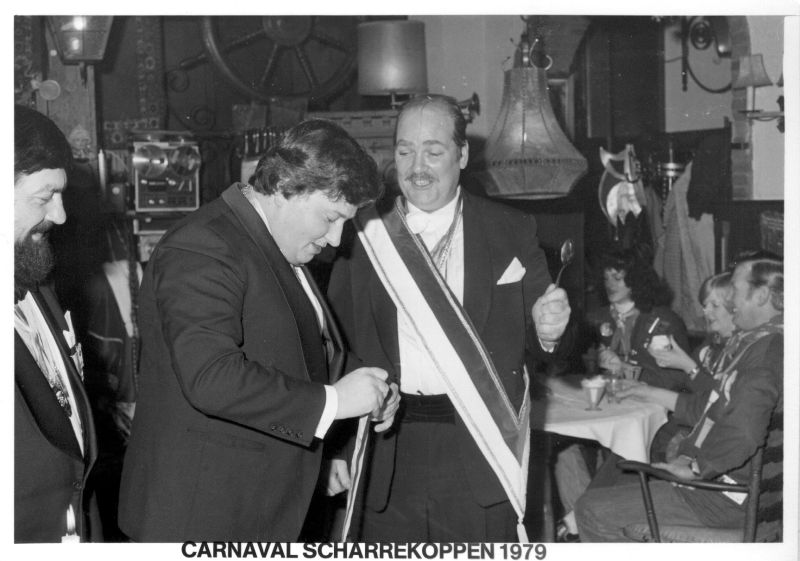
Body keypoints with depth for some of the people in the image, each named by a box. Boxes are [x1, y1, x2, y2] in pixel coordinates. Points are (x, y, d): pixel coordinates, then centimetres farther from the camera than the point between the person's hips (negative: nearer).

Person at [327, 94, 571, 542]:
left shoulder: (512, 231, 1)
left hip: (480, 452, 0)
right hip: (384, 454, 1)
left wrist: (547, 330, -17)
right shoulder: (363, 233, 1)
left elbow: (533, 342, 5)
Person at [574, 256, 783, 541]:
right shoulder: (752, 341, 14)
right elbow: (706, 408, 24)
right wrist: (652, 393, 27)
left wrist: (694, 469, -20)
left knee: (593, 510, -9)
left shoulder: (768, 348, -22)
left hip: (724, 500, -11)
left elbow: (741, 433, -34)